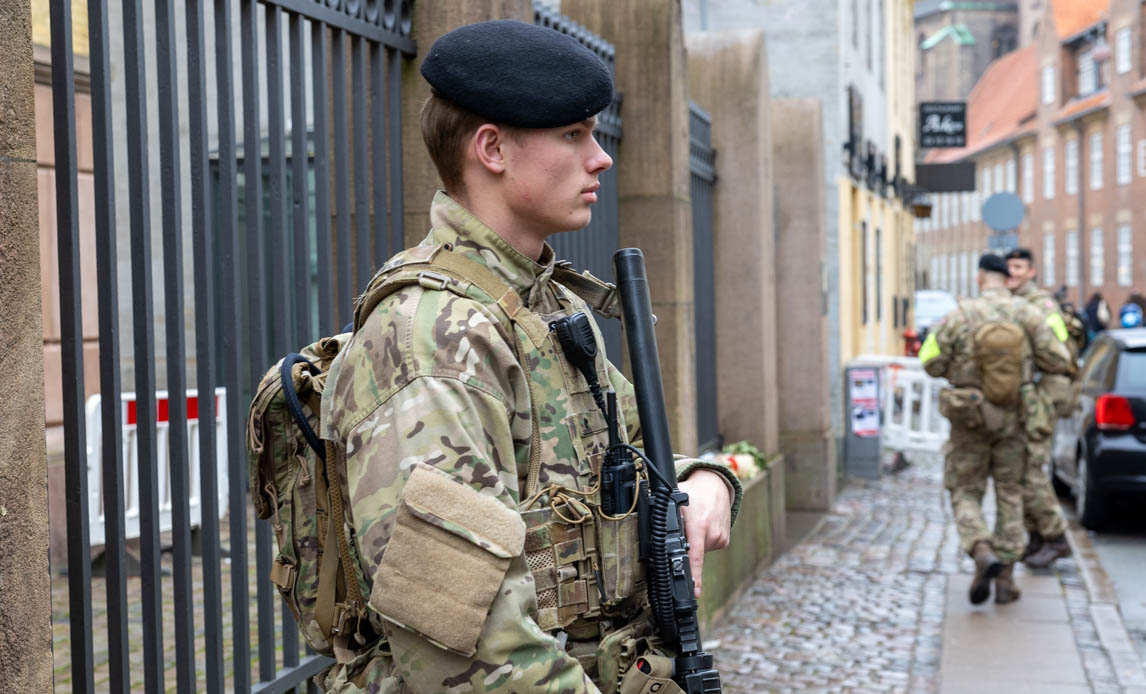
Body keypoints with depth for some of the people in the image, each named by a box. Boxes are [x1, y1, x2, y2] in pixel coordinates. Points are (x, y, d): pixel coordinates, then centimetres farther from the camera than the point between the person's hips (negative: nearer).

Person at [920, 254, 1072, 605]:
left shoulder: (958, 317, -11)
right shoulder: (1028, 314, -7)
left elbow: (932, 364, -6)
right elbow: (1058, 362, -7)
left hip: (970, 419, -2)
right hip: (1012, 418, 2)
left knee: (965, 493, 10)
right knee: (1009, 495, 13)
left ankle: (983, 554, -17)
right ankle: (1006, 577, 10)